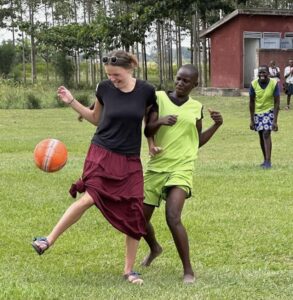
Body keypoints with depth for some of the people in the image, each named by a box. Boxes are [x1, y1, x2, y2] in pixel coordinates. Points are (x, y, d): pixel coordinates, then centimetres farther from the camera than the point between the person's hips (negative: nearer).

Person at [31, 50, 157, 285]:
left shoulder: (146, 91, -5)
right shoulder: (104, 89, -3)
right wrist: (72, 102, 4)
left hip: (130, 160, 1)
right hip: (102, 153, -1)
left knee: (134, 214, -1)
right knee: (90, 197, -24)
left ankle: (129, 270, 13)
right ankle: (49, 240, -16)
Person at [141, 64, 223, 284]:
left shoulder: (196, 107, 6)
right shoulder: (160, 98, 0)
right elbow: (147, 131, -5)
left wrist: (216, 126, 1)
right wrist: (160, 121, -25)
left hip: (181, 169, -2)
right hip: (156, 167, 2)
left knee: (173, 218, -22)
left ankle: (188, 269, -9)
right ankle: (154, 248, 43)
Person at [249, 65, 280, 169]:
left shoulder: (274, 84, -19)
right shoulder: (253, 84, -14)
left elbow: (277, 102, -15)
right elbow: (251, 102, -5)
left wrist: (275, 120, -20)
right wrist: (252, 120, -5)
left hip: (269, 111, -3)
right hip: (257, 112, 3)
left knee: (266, 134, -16)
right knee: (261, 136, 9)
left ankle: (268, 161, -16)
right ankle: (265, 160, 22)